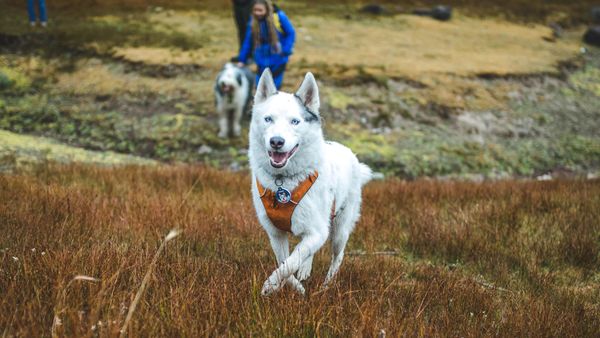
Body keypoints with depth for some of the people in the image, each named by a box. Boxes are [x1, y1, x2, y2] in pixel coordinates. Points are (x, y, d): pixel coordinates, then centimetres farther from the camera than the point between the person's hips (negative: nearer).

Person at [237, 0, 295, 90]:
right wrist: (242, 60, 4)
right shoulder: (253, 21, -8)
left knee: (275, 85, 5)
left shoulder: (279, 17, -16)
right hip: (262, 61, 2)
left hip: (278, 60, -2)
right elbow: (248, 42, 1)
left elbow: (291, 33, -7)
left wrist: (286, 51, -17)